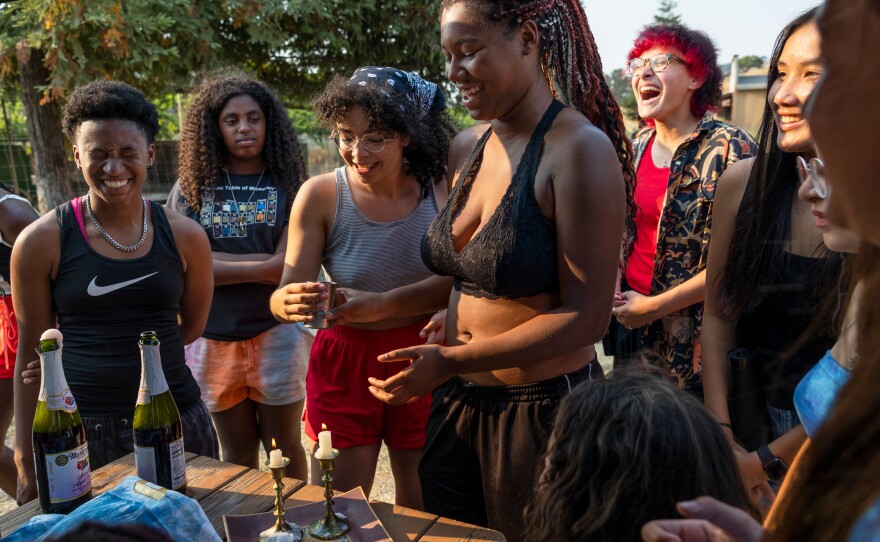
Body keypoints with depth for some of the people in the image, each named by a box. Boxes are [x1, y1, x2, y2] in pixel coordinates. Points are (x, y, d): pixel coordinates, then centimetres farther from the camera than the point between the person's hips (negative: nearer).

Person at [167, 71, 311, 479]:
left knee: (284, 450, 13)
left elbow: (288, 264, -11)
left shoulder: (287, 184, -1)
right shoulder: (191, 186, 2)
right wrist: (261, 264, -10)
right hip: (213, 339, 2)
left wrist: (218, 262, -9)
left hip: (276, 333, -1)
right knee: (237, 454, 17)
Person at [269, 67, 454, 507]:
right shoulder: (321, 195, -14)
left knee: (422, 505, 19)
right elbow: (286, 294, -12)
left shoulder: (440, 190, -13)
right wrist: (287, 303, -35)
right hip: (346, 363, 0)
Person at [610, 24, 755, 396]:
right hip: (630, 320, 6)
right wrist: (615, 288, 0)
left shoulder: (729, 148, -15)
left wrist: (654, 306, -16)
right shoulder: (637, 146, 4)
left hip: (695, 335, -5)